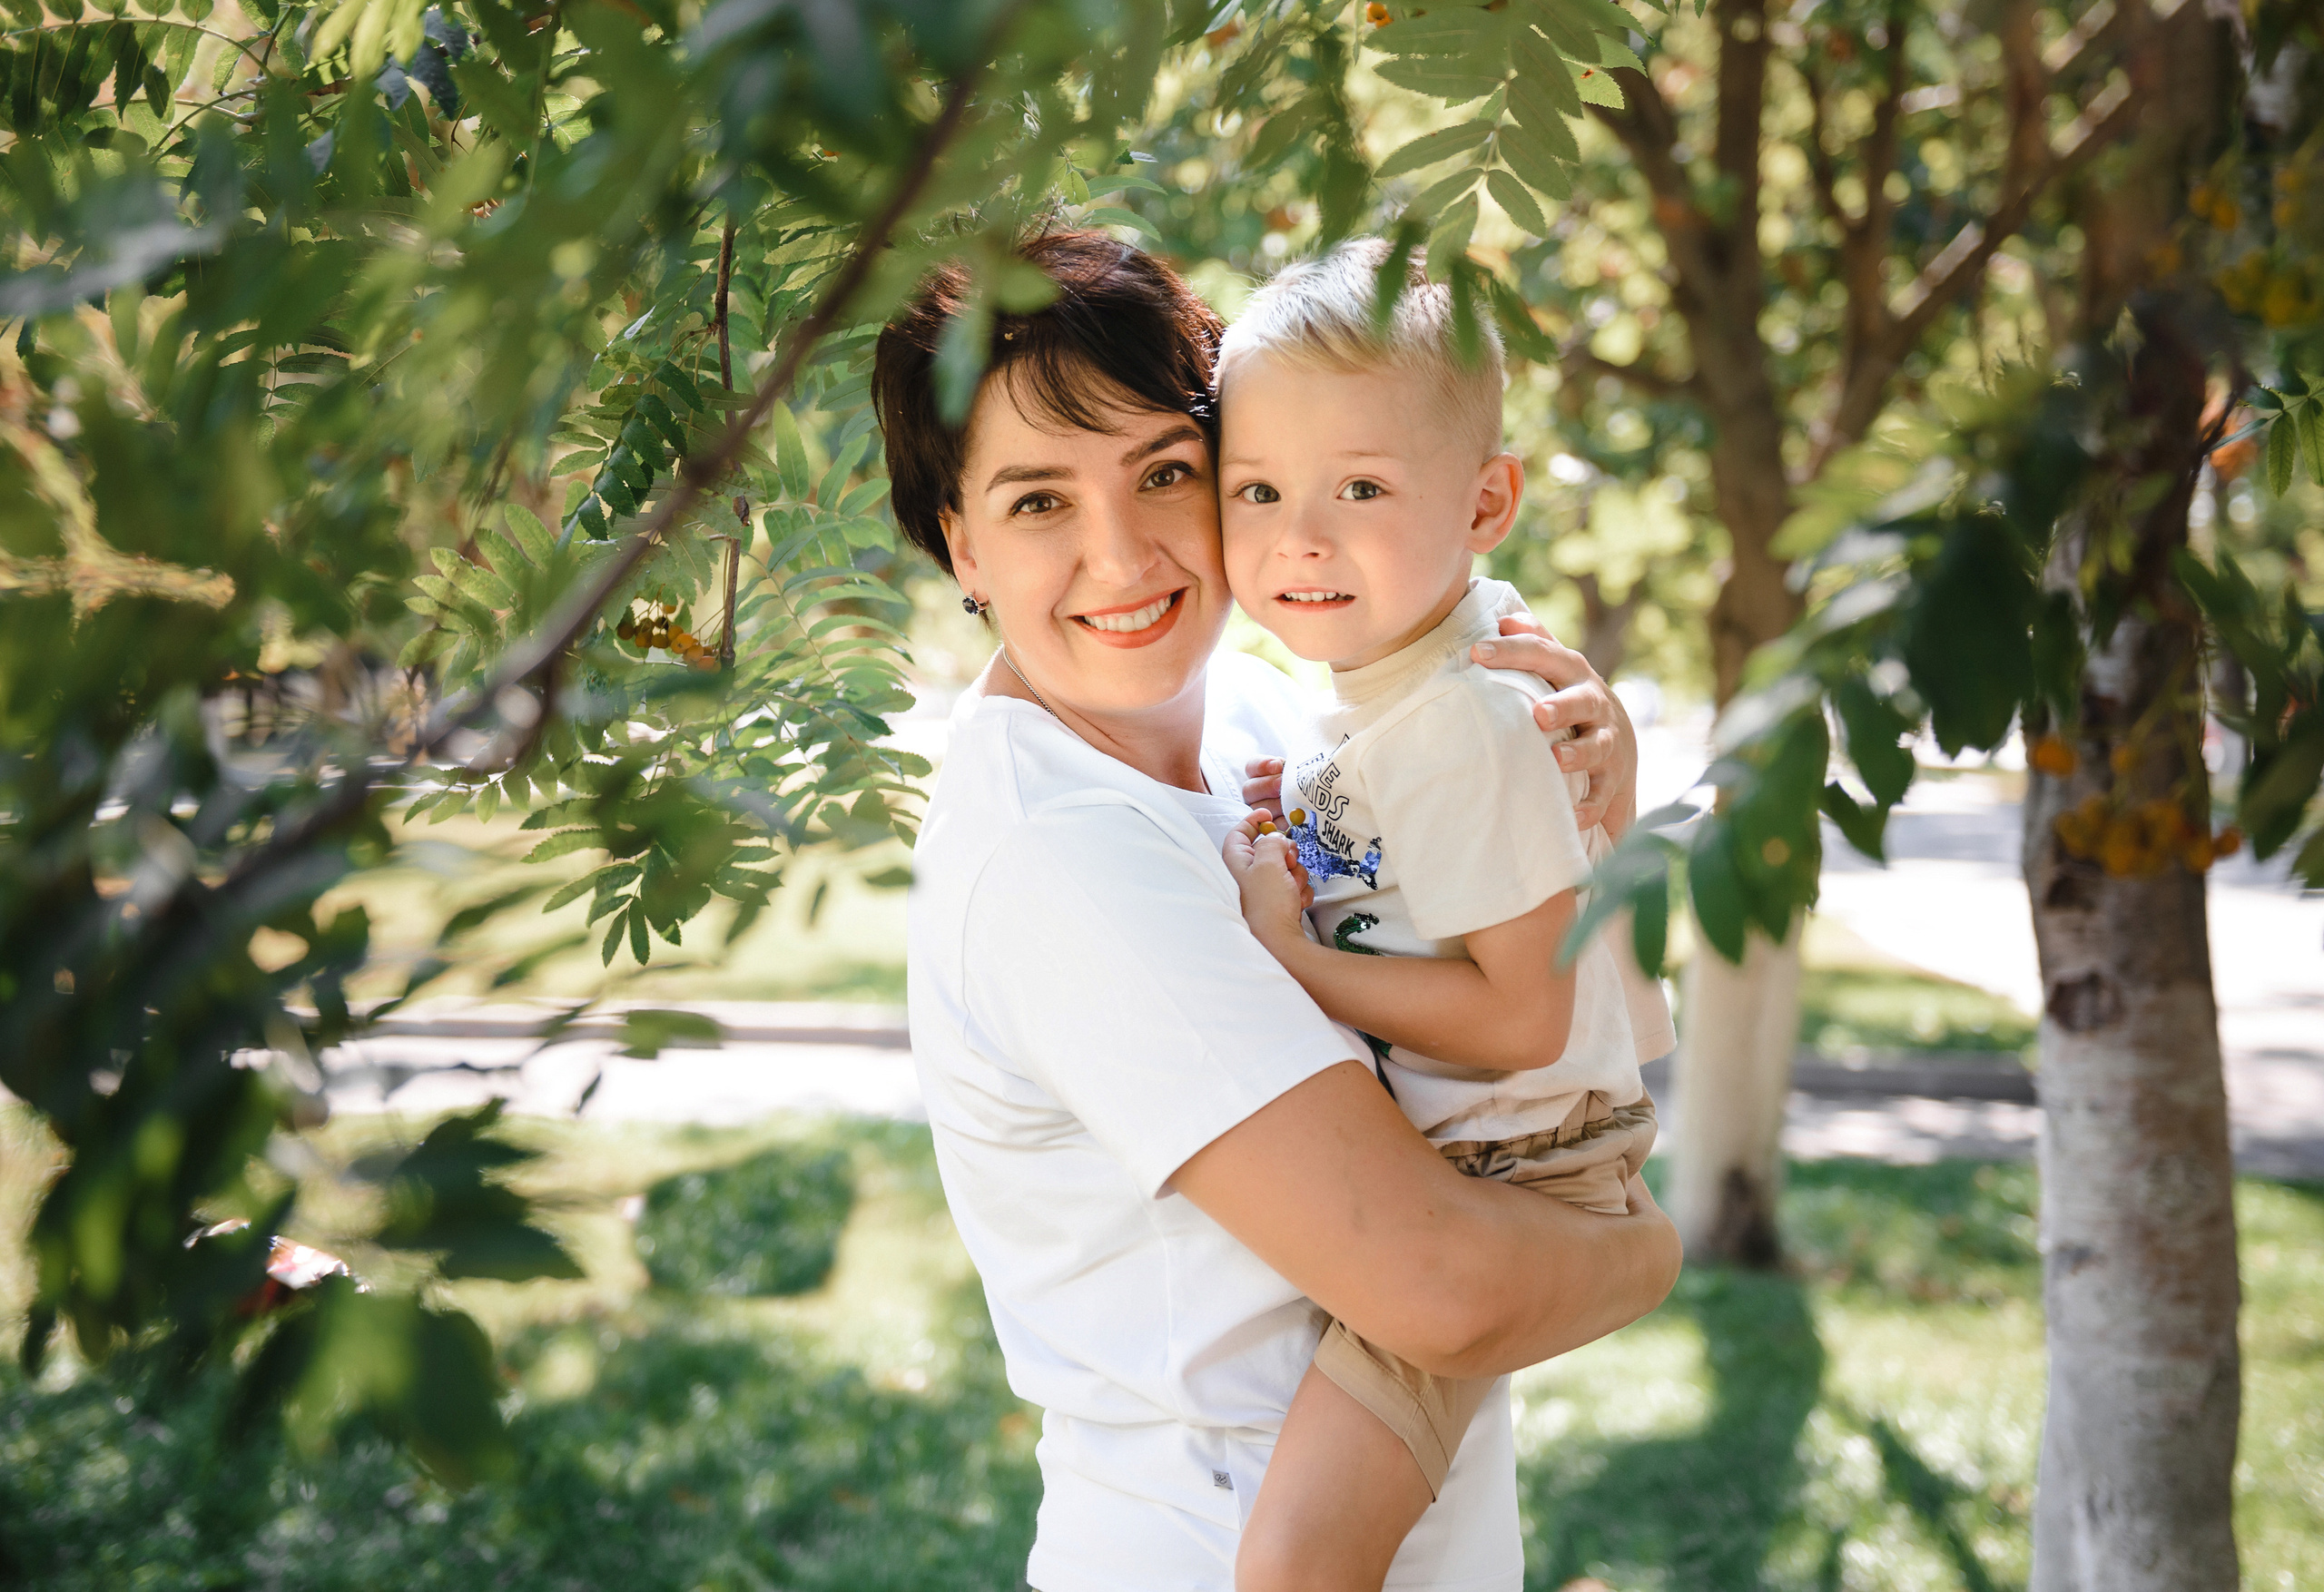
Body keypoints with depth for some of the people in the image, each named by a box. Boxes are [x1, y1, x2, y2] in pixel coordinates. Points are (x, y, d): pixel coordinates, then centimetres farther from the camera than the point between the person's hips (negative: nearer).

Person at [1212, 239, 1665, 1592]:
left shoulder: (1459, 730, -26)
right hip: (1427, 1155, 11)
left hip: (1503, 1188, -10)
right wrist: (1295, 843, 6)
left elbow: (1522, 1018, -27)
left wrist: (1296, 958, -21)